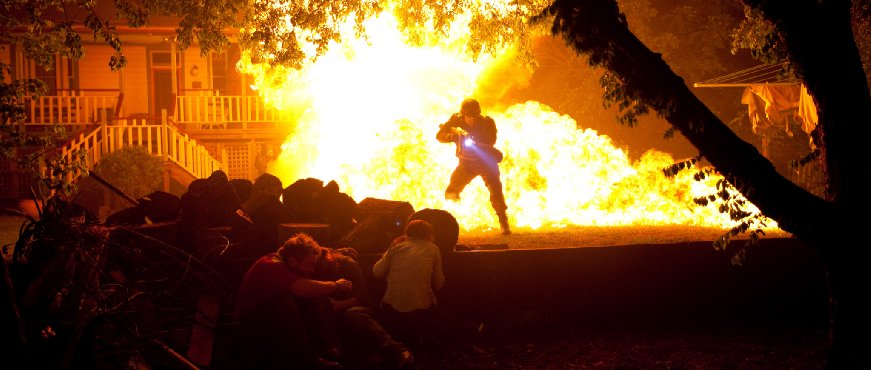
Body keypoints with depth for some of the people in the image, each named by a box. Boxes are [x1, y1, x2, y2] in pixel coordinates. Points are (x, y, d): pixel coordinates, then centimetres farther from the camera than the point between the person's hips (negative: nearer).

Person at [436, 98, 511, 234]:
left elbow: (491, 140, -30)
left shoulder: (487, 122, -16)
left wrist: (473, 138, -42)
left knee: (495, 191, -17)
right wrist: (454, 135, -33)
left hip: (487, 162, -3)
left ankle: (504, 223, -7)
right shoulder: (457, 120, -10)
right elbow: (439, 135, -14)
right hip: (466, 164, 3)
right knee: (451, 192, 0)